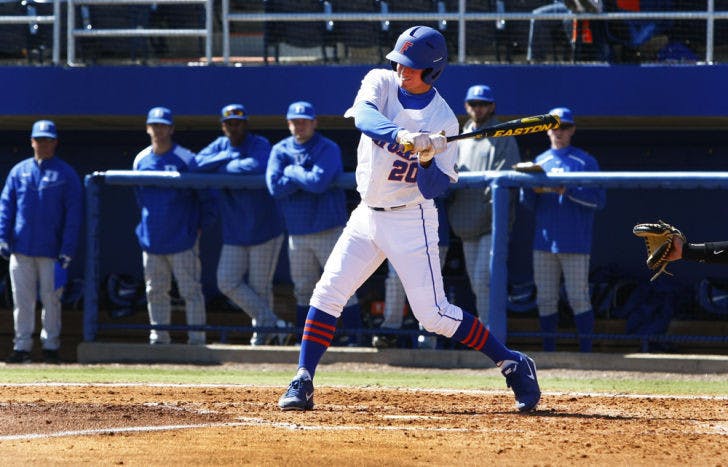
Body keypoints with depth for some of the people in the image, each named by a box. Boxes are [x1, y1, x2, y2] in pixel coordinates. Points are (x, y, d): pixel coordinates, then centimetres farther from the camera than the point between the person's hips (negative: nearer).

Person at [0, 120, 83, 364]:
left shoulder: (66, 174, 3)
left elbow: (74, 213, 0)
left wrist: (67, 250, -8)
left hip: (51, 250, -2)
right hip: (21, 250, 2)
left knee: (51, 299, 1)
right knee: (22, 300, 2)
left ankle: (50, 345, 9)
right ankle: (22, 345, 6)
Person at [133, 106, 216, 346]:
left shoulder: (186, 159, -8)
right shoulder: (140, 160, 8)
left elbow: (206, 195, -3)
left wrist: (201, 225, -5)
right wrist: (148, 221, 14)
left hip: (182, 237, -5)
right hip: (151, 238, 5)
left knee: (190, 290, -5)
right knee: (155, 291, 9)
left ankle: (197, 339, -3)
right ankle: (158, 337, 16)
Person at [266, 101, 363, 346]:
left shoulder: (328, 149, -5)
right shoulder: (280, 150, 7)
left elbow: (320, 182, -22)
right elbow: (275, 187, -9)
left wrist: (292, 172, -9)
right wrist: (306, 177, -14)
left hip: (329, 231, -5)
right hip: (297, 232, 5)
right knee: (303, 291, 11)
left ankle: (353, 340, -6)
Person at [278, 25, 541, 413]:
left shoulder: (443, 120, -10)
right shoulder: (380, 83, -2)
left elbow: (434, 188, -12)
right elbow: (363, 116, -25)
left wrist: (427, 161, -32)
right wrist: (403, 137, -42)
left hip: (410, 219, -4)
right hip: (368, 216, 4)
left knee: (434, 315, -8)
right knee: (327, 294, -4)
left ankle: (512, 364, 5)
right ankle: (302, 384, 3)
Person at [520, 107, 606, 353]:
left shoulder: (585, 162, 2)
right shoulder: (540, 162, 16)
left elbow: (598, 200, -7)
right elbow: (528, 203, 12)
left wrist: (568, 191, -18)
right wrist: (531, 188, -10)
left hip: (575, 242, -4)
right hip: (544, 242, 4)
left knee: (578, 298, -7)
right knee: (545, 300, 5)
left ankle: (586, 353, -4)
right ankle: (548, 353, 11)